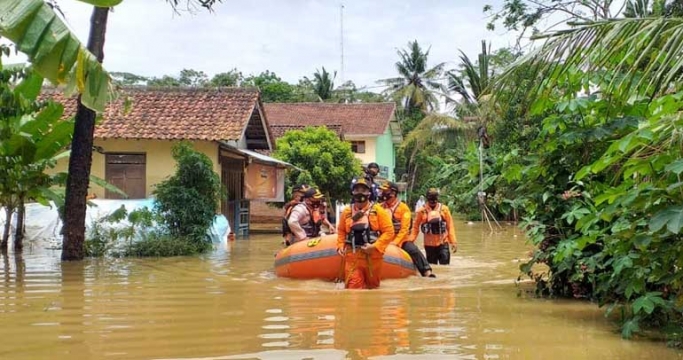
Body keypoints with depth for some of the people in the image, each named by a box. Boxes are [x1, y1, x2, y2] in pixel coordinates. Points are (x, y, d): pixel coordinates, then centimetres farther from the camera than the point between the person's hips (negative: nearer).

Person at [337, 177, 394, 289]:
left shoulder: (378, 210, -2)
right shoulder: (347, 211, 7)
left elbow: (389, 231, -6)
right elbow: (341, 231, 19)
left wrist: (375, 246, -16)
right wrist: (340, 245, 2)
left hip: (372, 256, -1)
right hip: (352, 256, 1)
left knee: (372, 286, 13)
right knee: (353, 287, -8)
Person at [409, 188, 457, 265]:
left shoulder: (444, 209, -2)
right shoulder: (422, 211, -4)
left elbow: (450, 226, 1)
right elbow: (415, 227, 0)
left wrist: (453, 241, -4)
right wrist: (410, 241, -8)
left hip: (443, 243, 0)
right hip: (429, 244, 0)